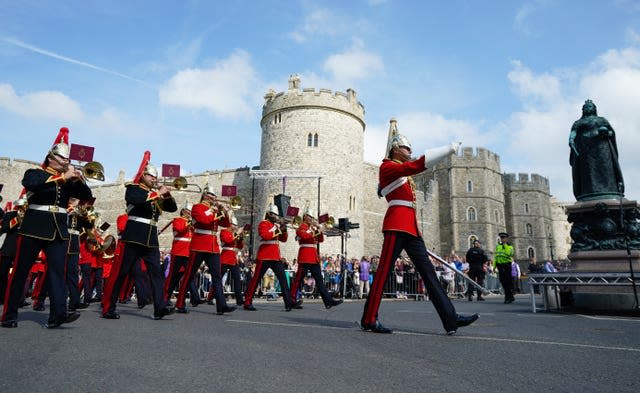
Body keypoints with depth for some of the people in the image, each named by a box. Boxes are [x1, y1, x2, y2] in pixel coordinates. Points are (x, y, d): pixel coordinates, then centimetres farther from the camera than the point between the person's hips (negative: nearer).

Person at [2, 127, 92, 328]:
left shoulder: (68, 180, 14)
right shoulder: (34, 173, 3)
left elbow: (87, 195, 7)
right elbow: (31, 183, -21)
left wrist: (79, 180, -11)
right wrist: (62, 177, -25)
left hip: (59, 230, 3)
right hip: (34, 228, -3)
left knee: (58, 270, -7)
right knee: (20, 271, 4)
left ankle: (58, 314, -15)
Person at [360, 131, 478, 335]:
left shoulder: (402, 173, 27)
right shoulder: (387, 167, -3)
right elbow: (416, 165, -16)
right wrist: (450, 148, -15)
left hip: (411, 226, 9)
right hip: (396, 225, -9)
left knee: (428, 271, 3)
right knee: (384, 271, -7)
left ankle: (451, 319, 3)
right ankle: (369, 320, 1)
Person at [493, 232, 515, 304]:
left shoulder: (510, 246, -1)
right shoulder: (498, 246, 15)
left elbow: (508, 254, -21)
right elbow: (495, 256, 17)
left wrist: (505, 245, -18)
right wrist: (494, 265, 12)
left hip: (506, 265, -6)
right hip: (500, 265, 6)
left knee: (508, 282, -6)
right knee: (503, 282, 7)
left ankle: (508, 297, 0)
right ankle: (510, 297, 18)